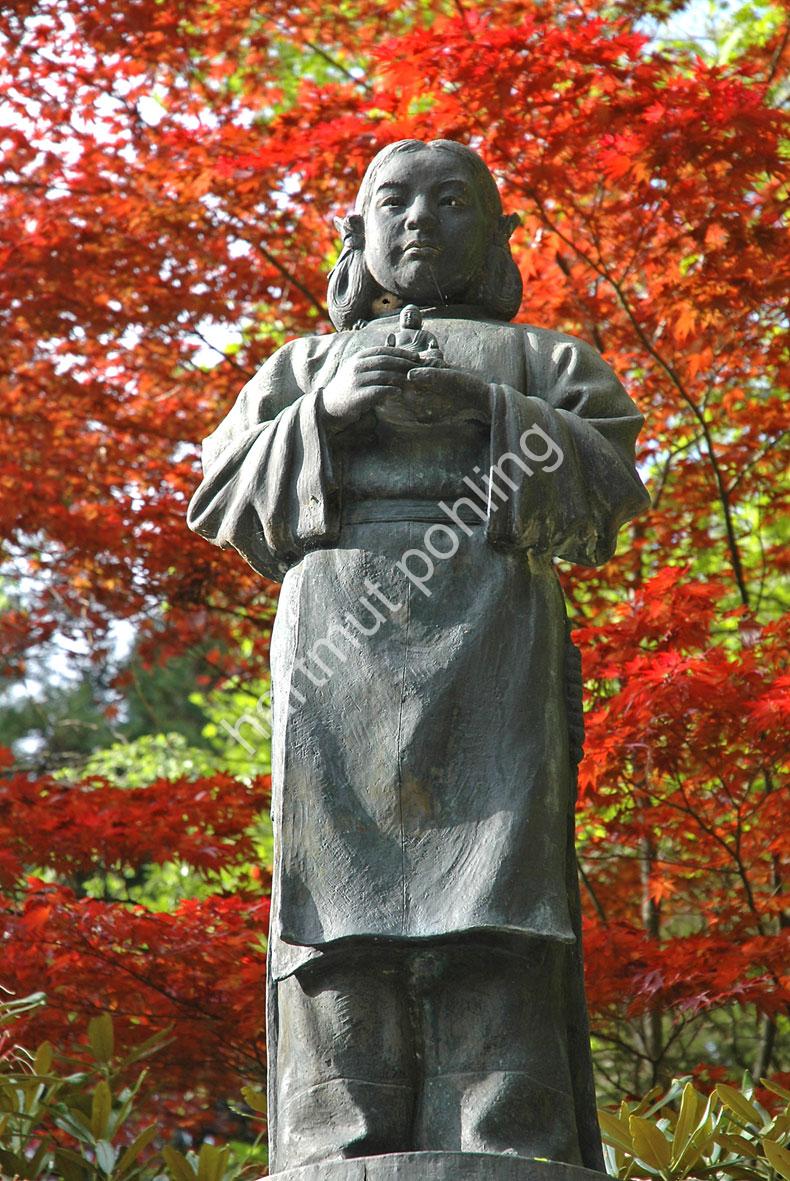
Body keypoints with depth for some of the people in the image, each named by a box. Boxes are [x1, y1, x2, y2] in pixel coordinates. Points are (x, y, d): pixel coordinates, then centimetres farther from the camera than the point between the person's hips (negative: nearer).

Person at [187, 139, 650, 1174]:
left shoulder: (541, 360, 25)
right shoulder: (303, 366, 29)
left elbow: (608, 489, 8)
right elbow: (227, 502, 14)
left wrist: (483, 410, -7)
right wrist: (325, 411, -3)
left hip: (489, 644, -1)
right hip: (341, 643, 1)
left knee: (491, 891, -17)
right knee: (345, 896, -14)